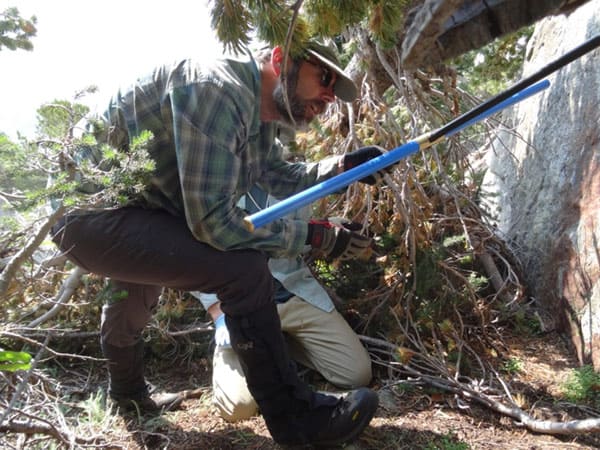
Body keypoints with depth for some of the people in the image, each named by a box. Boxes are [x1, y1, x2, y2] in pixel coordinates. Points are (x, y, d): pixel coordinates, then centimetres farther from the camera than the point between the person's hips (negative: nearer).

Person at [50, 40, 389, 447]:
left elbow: (283, 179, 19)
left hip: (127, 207, 11)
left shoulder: (259, 113, 5)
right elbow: (213, 220, -30)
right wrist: (313, 235, -22)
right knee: (242, 268, -24)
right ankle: (296, 417, -7)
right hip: (92, 211, -11)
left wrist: (345, 166, 6)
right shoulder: (216, 92, -25)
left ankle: (128, 390, 66)